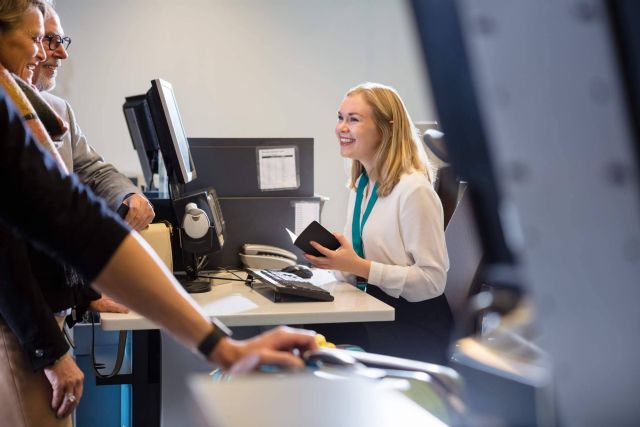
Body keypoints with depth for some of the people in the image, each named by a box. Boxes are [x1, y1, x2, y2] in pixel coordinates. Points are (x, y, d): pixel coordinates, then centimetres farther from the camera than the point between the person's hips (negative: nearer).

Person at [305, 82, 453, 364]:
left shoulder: (414, 189, -16)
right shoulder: (360, 185, 11)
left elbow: (433, 280, -19)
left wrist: (359, 266, -23)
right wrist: (334, 260, -4)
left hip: (416, 324, -7)